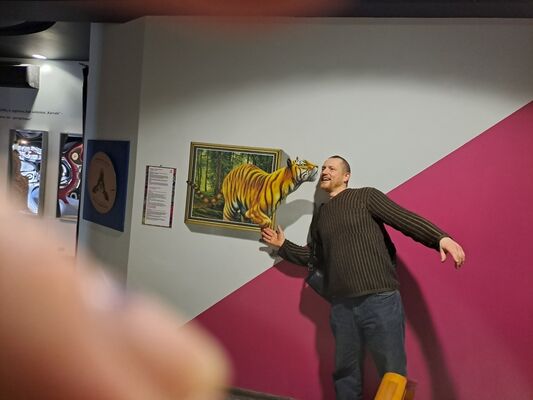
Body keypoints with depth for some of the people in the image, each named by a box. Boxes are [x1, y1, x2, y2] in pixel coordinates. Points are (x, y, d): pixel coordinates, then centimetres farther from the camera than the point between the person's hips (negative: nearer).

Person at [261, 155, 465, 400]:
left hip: (380, 299, -4)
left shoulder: (365, 196, 4)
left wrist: (440, 237, -21)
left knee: (393, 374, 1)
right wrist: (283, 245, 22)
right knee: (345, 374, 13)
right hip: (341, 305, 5)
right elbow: (313, 255, 26)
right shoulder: (320, 215, 19)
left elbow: (403, 218, -7)